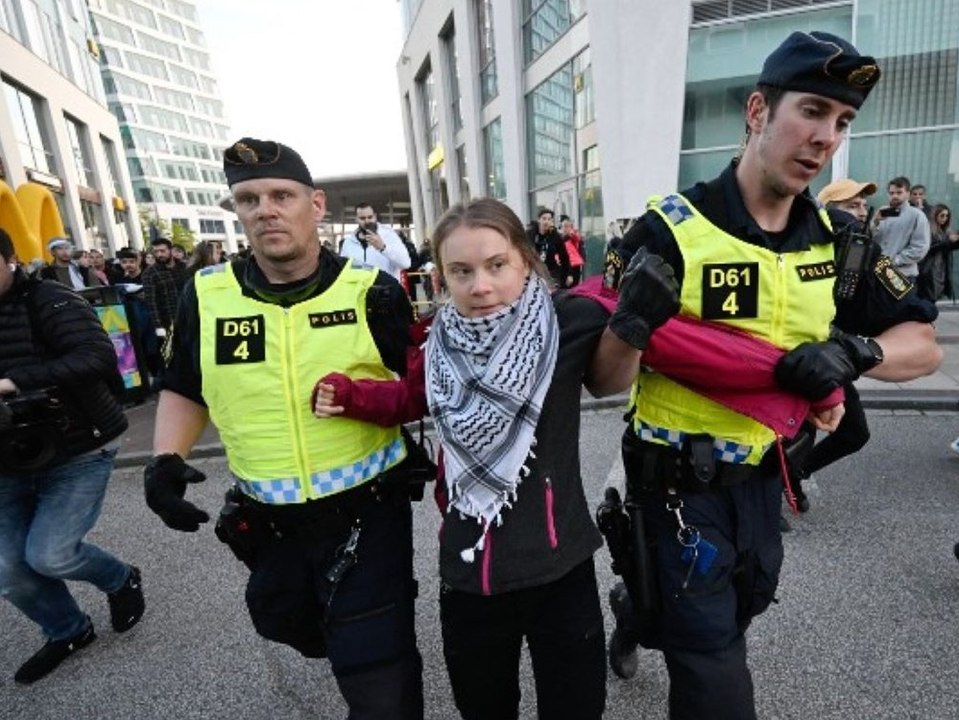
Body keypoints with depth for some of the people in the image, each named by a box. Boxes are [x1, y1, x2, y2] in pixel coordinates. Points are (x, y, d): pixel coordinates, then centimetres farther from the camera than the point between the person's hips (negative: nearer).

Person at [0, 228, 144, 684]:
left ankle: (121, 580, 23)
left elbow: (98, 357, -29)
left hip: (77, 455, -6)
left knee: (48, 555, -10)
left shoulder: (48, 301, -14)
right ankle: (68, 633, 35)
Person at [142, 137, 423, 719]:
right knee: (288, 626, 31)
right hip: (269, 522, 5)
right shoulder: (206, 294, -3)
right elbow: (185, 390, 11)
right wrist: (166, 458, -3)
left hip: (368, 514, -4)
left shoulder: (371, 291, -10)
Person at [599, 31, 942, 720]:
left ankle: (636, 611, 57)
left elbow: (923, 345, 2)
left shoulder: (835, 237, -1)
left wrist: (853, 351, -19)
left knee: (738, 609, 30)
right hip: (678, 481, -6)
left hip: (762, 477, 6)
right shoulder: (670, 230, -18)